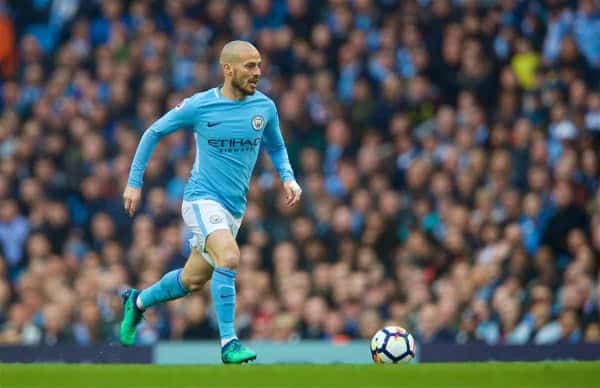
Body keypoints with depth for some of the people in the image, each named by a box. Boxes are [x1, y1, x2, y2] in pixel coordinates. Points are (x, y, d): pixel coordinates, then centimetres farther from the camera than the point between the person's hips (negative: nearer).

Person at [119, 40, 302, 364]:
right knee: (229, 257, -29)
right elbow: (154, 133, 4)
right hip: (202, 199, -6)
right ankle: (228, 343, -24)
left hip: (234, 207, 6)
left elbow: (276, 147, 19)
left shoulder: (264, 107, 1)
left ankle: (137, 301, 42)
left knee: (193, 280, 15)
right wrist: (134, 182, 2)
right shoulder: (199, 106, -10)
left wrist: (288, 178, 0)